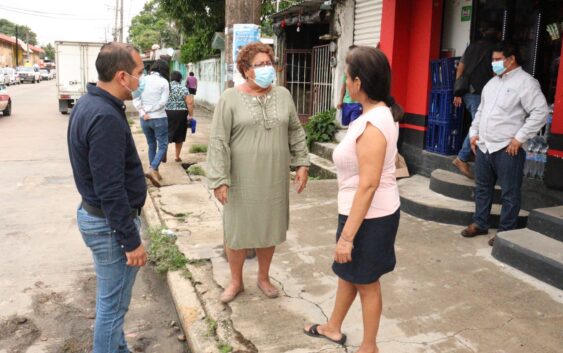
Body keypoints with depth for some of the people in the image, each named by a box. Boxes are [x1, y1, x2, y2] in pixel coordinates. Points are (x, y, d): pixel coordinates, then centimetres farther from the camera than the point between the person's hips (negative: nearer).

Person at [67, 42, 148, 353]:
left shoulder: (89, 103, 6)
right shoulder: (105, 118, -26)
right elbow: (111, 191, -25)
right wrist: (131, 240, -20)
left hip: (94, 213, 10)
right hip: (111, 223, -10)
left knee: (112, 300, 23)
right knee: (113, 304, 5)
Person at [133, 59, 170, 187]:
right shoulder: (163, 81, -7)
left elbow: (135, 99, -4)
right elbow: (163, 101, -15)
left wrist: (143, 113, -9)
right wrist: (150, 109, -8)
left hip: (144, 119, 5)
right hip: (159, 119, -4)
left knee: (151, 145, 17)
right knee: (162, 146, 3)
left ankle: (155, 172, 21)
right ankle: (152, 169, -17)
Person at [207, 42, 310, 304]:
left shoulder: (283, 95, 6)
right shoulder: (230, 98, -7)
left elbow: (296, 132, 12)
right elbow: (218, 142, -10)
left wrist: (302, 163, 5)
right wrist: (219, 179, -15)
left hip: (274, 179, 3)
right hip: (242, 180, -3)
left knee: (269, 227, 14)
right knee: (237, 230, 8)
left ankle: (264, 277, 34)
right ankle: (236, 281, 28)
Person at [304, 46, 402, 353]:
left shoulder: (372, 124, -26)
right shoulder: (383, 112, 5)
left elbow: (368, 185, -28)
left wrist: (347, 235, -24)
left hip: (369, 215, -9)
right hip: (370, 211, 10)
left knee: (366, 281, 10)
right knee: (347, 271, 24)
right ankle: (333, 328, 46)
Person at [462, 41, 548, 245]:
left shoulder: (525, 82, -9)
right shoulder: (493, 82, 16)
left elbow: (540, 112, -15)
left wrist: (519, 138, -17)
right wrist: (474, 133, 13)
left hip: (507, 149, -8)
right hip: (483, 146, 8)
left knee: (509, 193, 2)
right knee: (482, 188, 16)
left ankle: (506, 232, 13)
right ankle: (479, 223, 30)